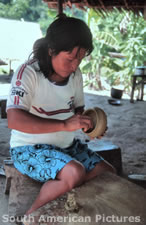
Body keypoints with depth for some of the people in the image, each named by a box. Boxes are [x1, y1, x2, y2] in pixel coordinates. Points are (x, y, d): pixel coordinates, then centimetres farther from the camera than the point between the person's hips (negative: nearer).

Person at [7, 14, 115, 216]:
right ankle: (31, 215, -8)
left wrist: (88, 123, -10)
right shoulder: (28, 73, -21)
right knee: (75, 173, -31)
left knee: (108, 174, 0)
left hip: (67, 145, 7)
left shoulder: (75, 73, 0)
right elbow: (14, 120, -34)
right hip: (29, 148, -7)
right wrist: (64, 125, -38)